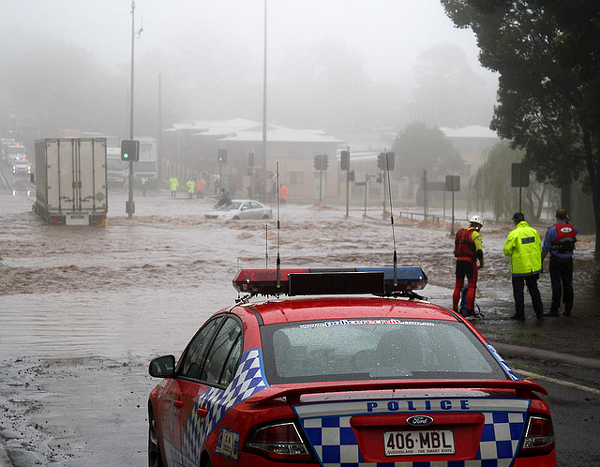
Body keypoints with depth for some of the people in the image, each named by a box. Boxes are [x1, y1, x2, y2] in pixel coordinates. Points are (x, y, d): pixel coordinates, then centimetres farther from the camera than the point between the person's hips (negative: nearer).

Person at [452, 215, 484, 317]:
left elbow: (455, 250, 19)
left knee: (458, 286, 13)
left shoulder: (460, 233, 16)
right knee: (472, 286, 0)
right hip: (470, 261, -6)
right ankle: (469, 310, -4)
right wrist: (481, 263, -3)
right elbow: (479, 251, -15)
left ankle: (454, 309, 14)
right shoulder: (475, 234, -7)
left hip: (459, 260, 6)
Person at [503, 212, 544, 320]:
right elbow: (539, 247, 10)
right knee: (534, 289, 15)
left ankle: (520, 314, 8)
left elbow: (507, 251, -11)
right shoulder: (534, 231, 2)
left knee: (518, 291, 6)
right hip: (534, 266, 5)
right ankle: (539, 312, 15)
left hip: (519, 268, -5)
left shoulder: (514, 234, -14)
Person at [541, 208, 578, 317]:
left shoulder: (552, 230, -13)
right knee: (568, 284, 9)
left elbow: (545, 249, -9)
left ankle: (554, 310, -3)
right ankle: (568, 309, 12)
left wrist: (541, 261, 2)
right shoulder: (572, 229, -1)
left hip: (556, 260, -4)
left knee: (556, 285, -3)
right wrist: (568, 222, 13)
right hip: (568, 260, 4)